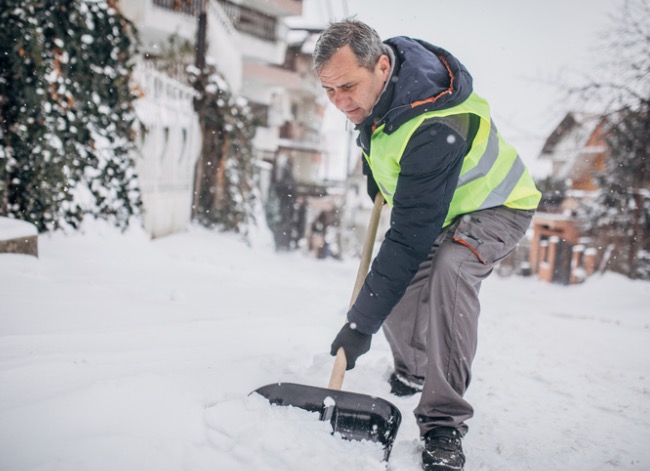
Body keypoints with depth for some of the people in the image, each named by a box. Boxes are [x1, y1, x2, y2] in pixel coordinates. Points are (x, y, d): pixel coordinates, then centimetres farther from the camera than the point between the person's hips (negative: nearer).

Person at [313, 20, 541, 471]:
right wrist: (374, 165, 12)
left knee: (450, 267, -36)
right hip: (431, 208, 8)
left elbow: (410, 239, -39)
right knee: (395, 288, -3)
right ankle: (412, 370, 30)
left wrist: (361, 323, -36)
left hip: (494, 206, -8)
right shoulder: (374, 81, -15)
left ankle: (444, 424, -29)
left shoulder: (434, 130, -40)